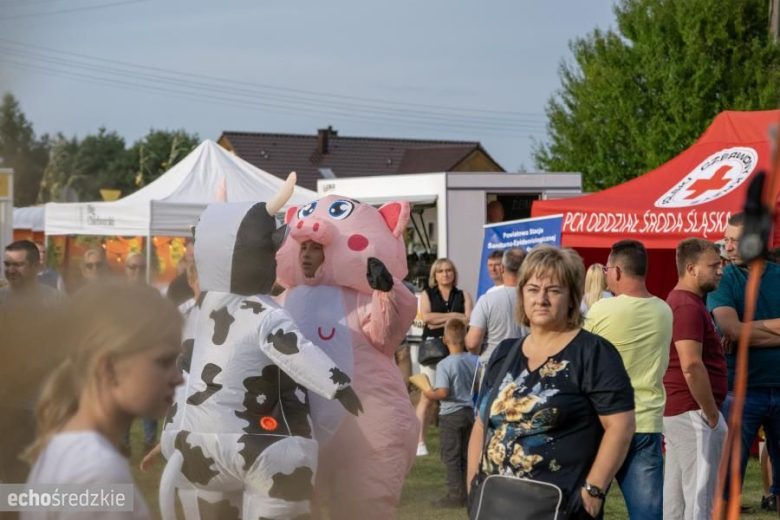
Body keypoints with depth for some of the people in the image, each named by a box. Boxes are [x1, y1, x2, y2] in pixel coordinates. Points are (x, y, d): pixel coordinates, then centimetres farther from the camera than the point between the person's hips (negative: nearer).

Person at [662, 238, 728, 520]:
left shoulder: (679, 302, 16)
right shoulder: (689, 306, -17)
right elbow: (691, 366, -25)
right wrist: (712, 414, -18)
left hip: (674, 411, 10)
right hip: (693, 412, -10)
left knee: (675, 495, 13)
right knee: (700, 496, -9)